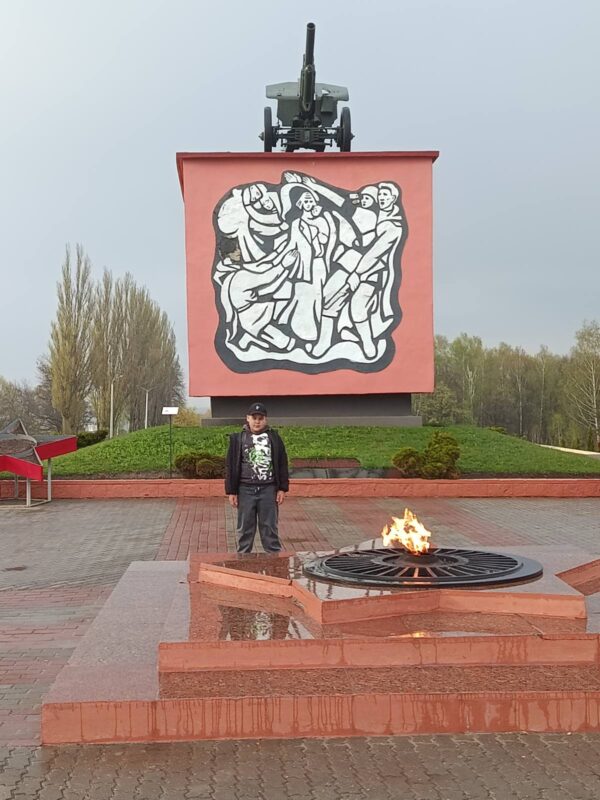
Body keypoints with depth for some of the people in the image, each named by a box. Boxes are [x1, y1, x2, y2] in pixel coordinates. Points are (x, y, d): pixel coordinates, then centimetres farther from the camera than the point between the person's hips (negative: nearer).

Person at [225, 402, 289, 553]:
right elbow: (231, 467, 4)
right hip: (245, 490, 0)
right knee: (245, 529, 7)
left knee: (270, 528, 5)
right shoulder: (238, 439, 3)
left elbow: (282, 465, 7)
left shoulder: (274, 438, 5)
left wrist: (282, 488, 2)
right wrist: (231, 491, 0)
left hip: (268, 490, 0)